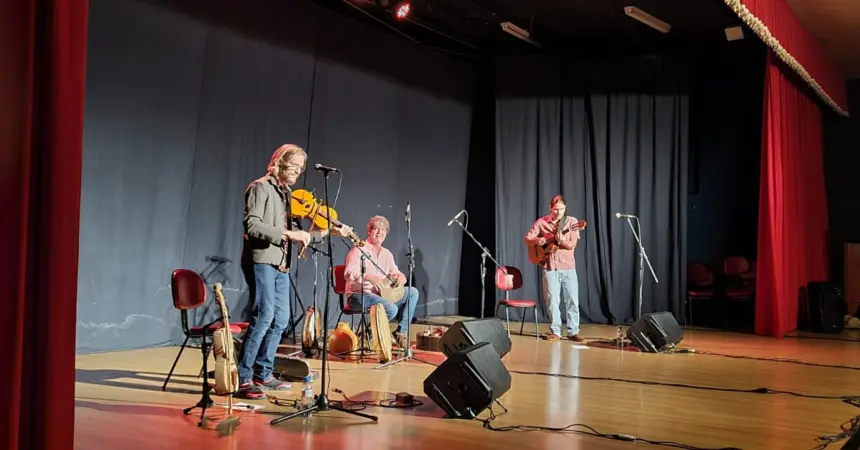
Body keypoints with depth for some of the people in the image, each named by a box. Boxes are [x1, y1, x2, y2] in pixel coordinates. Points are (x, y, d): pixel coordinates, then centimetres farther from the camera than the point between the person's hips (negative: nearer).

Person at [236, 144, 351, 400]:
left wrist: (329, 232, 8)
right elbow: (252, 226, -19)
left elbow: (296, 233, 15)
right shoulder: (261, 188, -6)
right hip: (261, 261, -9)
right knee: (264, 316, -17)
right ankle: (243, 379, -12)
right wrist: (287, 233, -25)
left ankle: (262, 374, 20)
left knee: (280, 320, 11)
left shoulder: (287, 194, 18)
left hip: (281, 265, 9)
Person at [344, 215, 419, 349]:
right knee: (392, 309, -32)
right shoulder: (359, 250, -8)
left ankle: (401, 332, -4)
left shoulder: (386, 254, 15)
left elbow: (394, 273, 18)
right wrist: (368, 277, -36)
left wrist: (401, 277, -8)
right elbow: (348, 274, -19)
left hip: (382, 294, 8)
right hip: (359, 294, -8)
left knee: (413, 292, -5)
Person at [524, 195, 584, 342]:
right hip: (549, 267, 0)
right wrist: (537, 240, -18)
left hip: (568, 267, 0)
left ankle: (573, 331, 8)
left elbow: (572, 245, -7)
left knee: (572, 299, 0)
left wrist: (562, 241, -28)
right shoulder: (541, 222, 2)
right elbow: (527, 239, 3)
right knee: (553, 300, 1)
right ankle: (555, 331, 10)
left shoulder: (571, 221, 1)